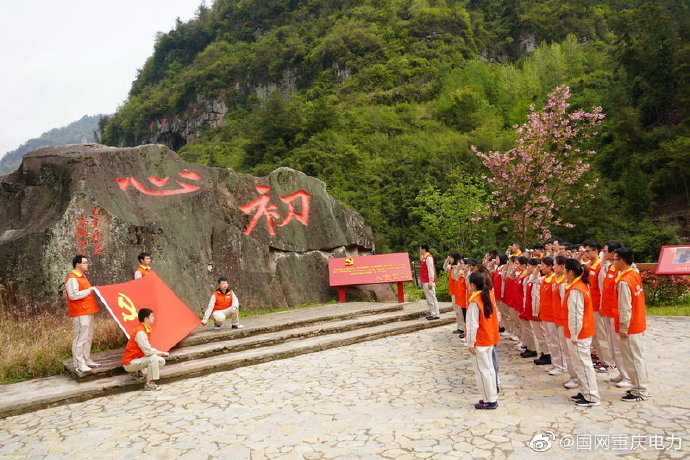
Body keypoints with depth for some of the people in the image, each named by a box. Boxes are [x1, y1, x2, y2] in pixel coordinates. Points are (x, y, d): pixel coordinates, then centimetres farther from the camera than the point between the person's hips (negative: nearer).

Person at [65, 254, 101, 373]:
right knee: (80, 338, -7)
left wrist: (92, 290, 13)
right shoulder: (72, 279, -14)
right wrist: (90, 290, -18)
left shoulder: (82, 276, 17)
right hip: (80, 314, -10)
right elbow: (74, 295, -24)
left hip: (88, 312, 10)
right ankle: (79, 364, -2)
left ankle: (87, 360, 24)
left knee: (88, 337, 15)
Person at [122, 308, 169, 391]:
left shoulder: (145, 329, 5)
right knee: (153, 358, -29)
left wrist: (160, 353, 0)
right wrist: (162, 353, -15)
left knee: (161, 361, 3)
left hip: (137, 359, 9)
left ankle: (139, 372, 12)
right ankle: (149, 384, -20)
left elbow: (148, 348, 13)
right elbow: (148, 351, -27)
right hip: (130, 363, -9)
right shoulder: (140, 332, -25)